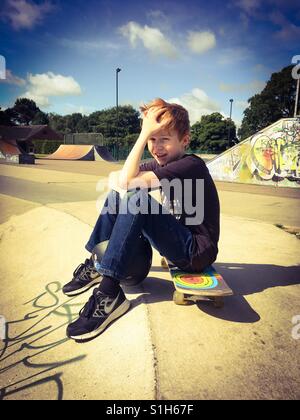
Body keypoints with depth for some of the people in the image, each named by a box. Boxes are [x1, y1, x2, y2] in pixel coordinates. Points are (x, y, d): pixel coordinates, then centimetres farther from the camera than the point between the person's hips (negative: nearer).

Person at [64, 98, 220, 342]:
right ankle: (95, 264, 6)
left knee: (137, 200, -28)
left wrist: (143, 133, -23)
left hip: (197, 253, -8)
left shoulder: (191, 165, -19)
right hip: (179, 243, 8)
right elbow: (116, 178, 2)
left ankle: (109, 293, -25)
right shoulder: (160, 164, 7)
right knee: (119, 194, 2)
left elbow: (127, 181, -28)